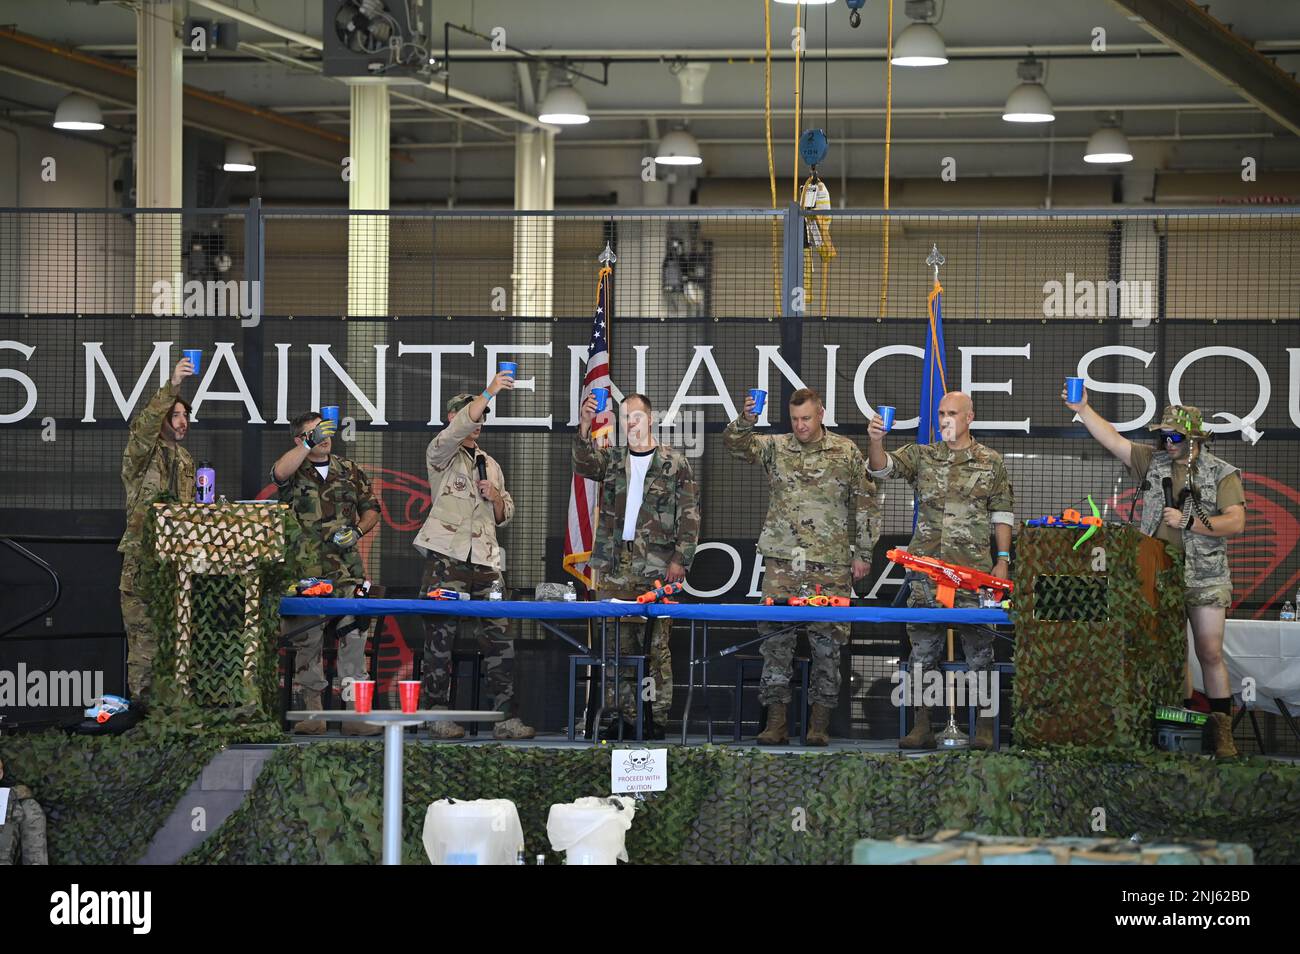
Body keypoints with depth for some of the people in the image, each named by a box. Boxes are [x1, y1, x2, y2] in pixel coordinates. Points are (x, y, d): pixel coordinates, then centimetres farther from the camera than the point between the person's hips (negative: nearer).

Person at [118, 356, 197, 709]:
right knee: (144, 628, -8)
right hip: (143, 555, -7)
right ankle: (141, 697, -7)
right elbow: (145, 423, -24)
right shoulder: (141, 451, -2)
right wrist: (172, 385, -33)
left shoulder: (184, 460, 20)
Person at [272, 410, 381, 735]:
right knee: (307, 641, 0)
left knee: (354, 636, -4)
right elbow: (280, 472, -20)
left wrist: (357, 531, 1)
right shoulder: (295, 472, 5)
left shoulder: (349, 471, 16)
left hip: (348, 572, 2)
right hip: (305, 572, -2)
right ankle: (310, 711, 6)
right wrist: (309, 444, -26)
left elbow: (371, 509, 20)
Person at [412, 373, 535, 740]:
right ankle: (438, 715, 0)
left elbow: (504, 516, 27)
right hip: (446, 559, -5)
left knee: (499, 638, -2)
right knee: (440, 637, -4)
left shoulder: (490, 464, 24)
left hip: (485, 560, 5)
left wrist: (496, 498, 6)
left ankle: (506, 717, -3)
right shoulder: (441, 453, 6)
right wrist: (490, 392, -20)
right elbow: (459, 428, -16)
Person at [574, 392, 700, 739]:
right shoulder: (611, 459, 15)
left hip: (656, 568, -3)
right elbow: (584, 464, -7)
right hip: (614, 566, 3)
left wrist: (680, 559, -6)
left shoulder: (675, 463, 6)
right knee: (616, 643, 2)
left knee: (657, 643, -4)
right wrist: (585, 426, -23)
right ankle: (621, 715, 6)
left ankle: (658, 715, -1)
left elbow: (689, 515, 3)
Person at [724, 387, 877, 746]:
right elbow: (734, 444, -3)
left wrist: (862, 554, 5)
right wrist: (745, 421, -24)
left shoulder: (846, 453, 6)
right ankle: (776, 721, 1)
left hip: (830, 565, -1)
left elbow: (865, 504, 8)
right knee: (775, 637, -3)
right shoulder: (775, 447, 9)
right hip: (782, 561, 1)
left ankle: (820, 725, 7)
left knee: (826, 641, 0)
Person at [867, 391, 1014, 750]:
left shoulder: (990, 461, 8)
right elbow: (882, 468, -1)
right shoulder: (921, 456, 12)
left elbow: (1002, 514, 8)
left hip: (973, 568, -2)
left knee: (978, 645, -2)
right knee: (924, 644, 2)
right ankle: (923, 727, 7)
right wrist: (875, 441, -22)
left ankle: (986, 728, 3)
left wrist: (1003, 559, 1)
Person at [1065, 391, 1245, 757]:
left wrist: (1188, 522, -15)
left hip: (1205, 580, -4)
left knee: (1210, 654, -5)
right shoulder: (1154, 462, 9)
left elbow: (1235, 522, -10)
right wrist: (1082, 409, -6)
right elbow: (1113, 440, 4)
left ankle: (1222, 732, 1)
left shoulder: (1222, 474, -2)